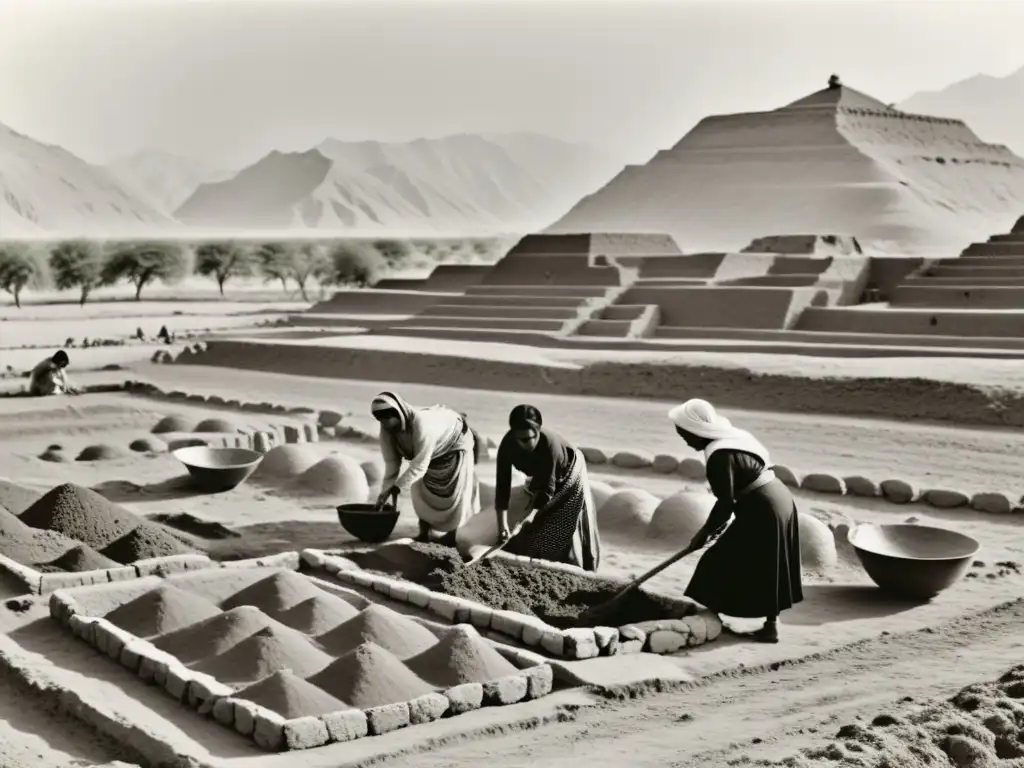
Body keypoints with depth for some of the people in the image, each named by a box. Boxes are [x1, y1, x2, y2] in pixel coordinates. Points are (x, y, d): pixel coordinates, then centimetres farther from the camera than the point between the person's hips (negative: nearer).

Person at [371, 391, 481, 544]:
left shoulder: (422, 424, -45)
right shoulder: (387, 430, -22)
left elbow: (420, 463, -39)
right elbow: (392, 462, -13)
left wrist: (397, 488, -37)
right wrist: (385, 491, -18)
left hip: (455, 443, -7)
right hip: (435, 449, 7)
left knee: (455, 490, -4)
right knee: (421, 487, 3)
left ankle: (455, 533, 8)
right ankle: (424, 533, 11)